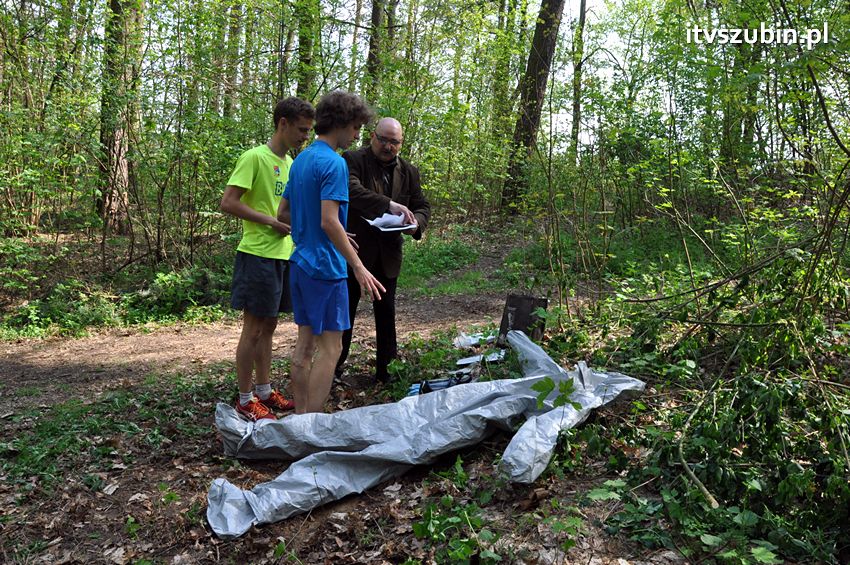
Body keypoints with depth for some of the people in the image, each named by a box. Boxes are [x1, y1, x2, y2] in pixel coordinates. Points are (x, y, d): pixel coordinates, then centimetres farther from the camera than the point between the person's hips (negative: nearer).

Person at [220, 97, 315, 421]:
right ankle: (245, 400, 12)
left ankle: (265, 391, 27)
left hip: (283, 255, 8)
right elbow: (228, 203, -17)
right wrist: (272, 222, -17)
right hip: (258, 256, -8)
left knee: (268, 326, 15)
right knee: (253, 329, 0)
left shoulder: (289, 162, 14)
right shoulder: (254, 157, -12)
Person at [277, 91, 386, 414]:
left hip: (300, 263, 9)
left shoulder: (300, 160, 13)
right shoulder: (334, 163, -14)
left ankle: (300, 417, 21)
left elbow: (283, 214, 17)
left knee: (305, 341, 13)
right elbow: (329, 220, -23)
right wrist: (359, 268, -23)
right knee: (331, 347, -3)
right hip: (325, 267, -9)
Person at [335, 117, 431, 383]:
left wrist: (416, 223, -12)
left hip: (388, 256, 5)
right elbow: (351, 189, -28)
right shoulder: (353, 160, -9)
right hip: (355, 251, -4)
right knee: (345, 310, 6)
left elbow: (423, 206, 12)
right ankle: (334, 366, 20)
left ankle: (386, 368, 24)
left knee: (386, 312, 13)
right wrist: (388, 205, -38)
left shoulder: (408, 171, 7)